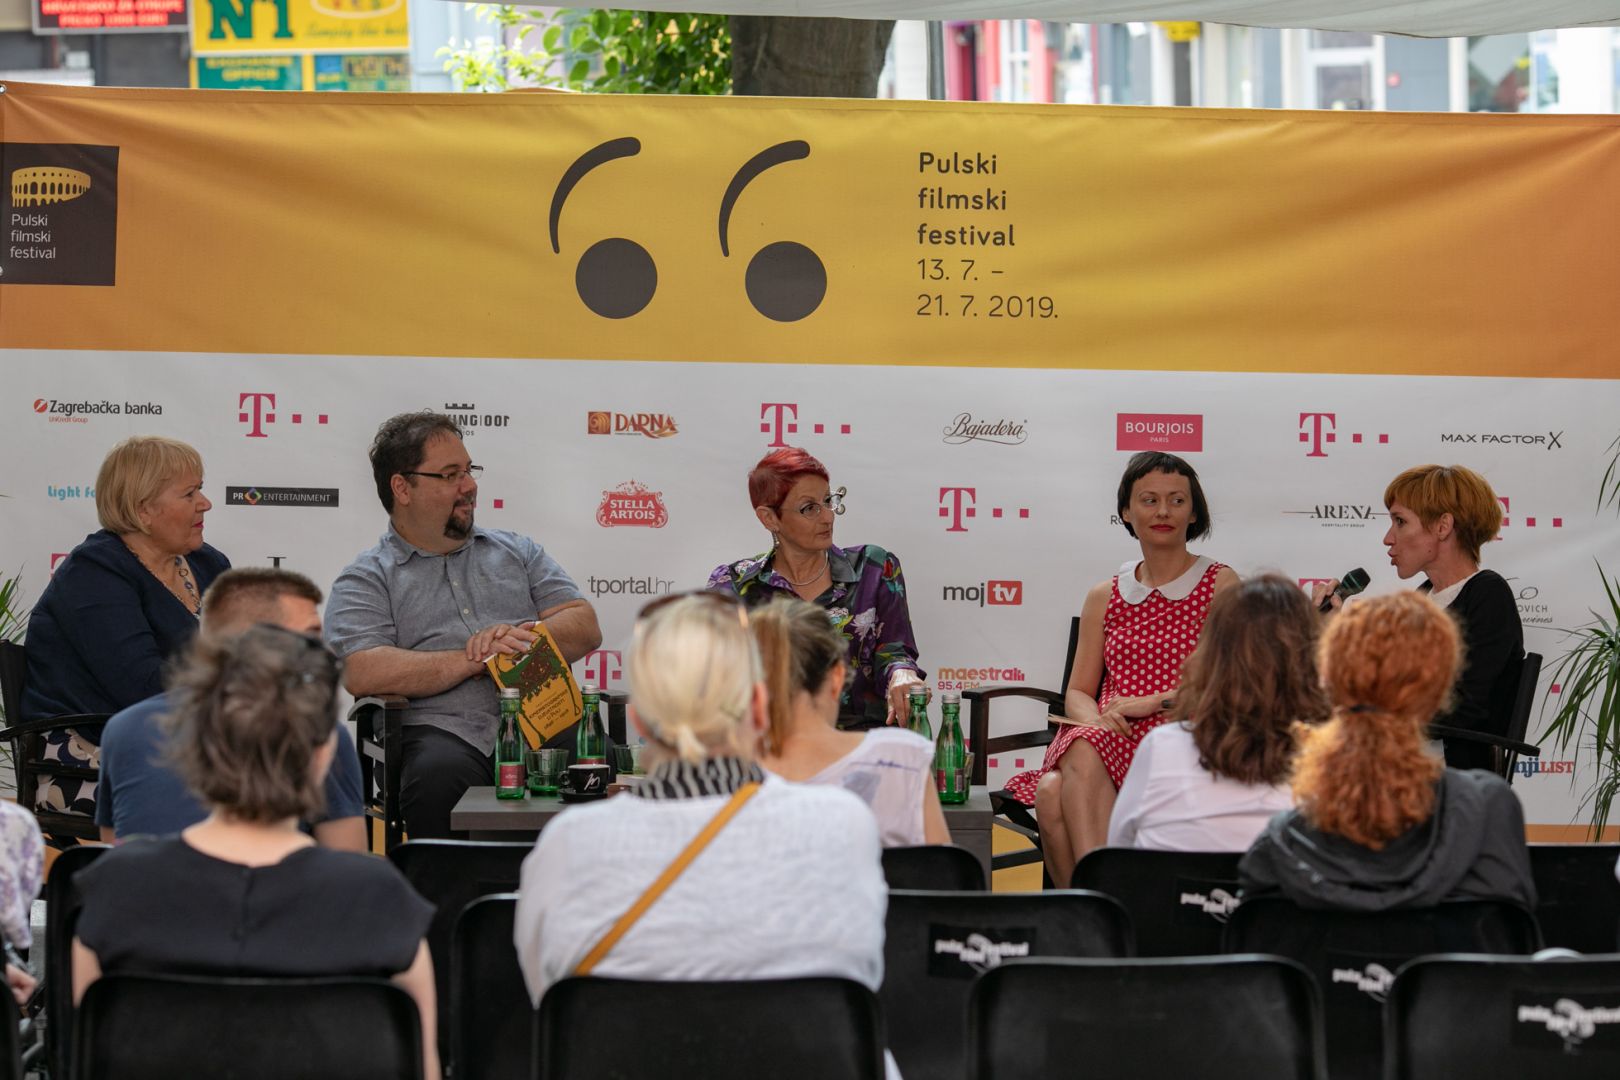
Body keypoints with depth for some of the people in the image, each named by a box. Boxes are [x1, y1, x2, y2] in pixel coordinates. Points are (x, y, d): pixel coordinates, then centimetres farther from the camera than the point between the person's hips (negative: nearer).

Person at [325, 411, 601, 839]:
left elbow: (584, 627, 16)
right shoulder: (367, 580, 12)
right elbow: (361, 673, -6)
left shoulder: (517, 551, 26)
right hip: (443, 729, -3)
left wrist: (522, 636, -5)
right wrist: (473, 660, -9)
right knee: (438, 777, -39)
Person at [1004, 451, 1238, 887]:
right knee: (1052, 793, -34)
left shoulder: (1220, 584, 9)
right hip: (1108, 741, 4)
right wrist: (1096, 719, -8)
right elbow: (1077, 693, 16)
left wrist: (1151, 702, -12)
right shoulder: (1105, 597, 21)